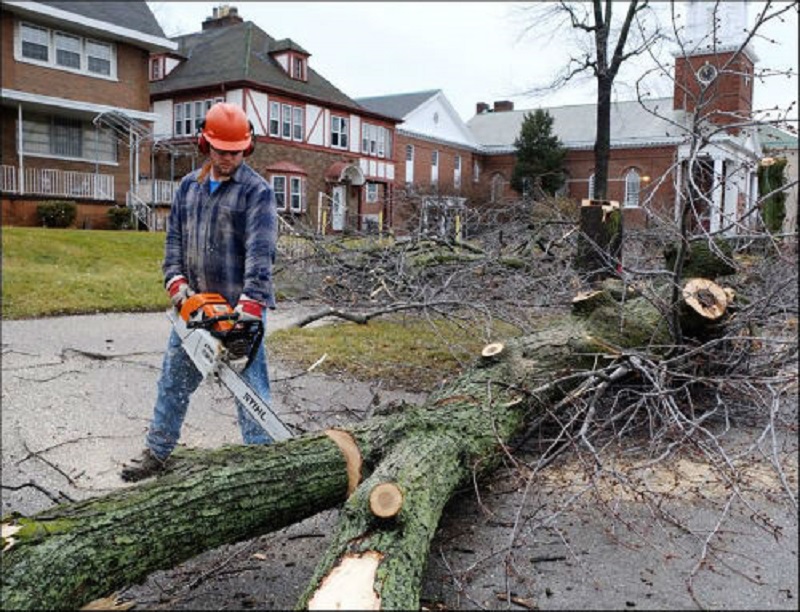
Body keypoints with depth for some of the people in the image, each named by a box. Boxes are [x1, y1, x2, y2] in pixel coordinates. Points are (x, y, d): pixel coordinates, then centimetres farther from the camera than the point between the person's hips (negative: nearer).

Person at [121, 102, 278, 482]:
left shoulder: (256, 191, -8)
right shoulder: (189, 187, 12)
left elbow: (260, 250, -19)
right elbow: (174, 237, 11)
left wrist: (250, 304, -30)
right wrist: (176, 281, -6)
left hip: (241, 308, -6)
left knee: (250, 387, -3)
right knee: (173, 381, 17)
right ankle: (157, 452, 33)